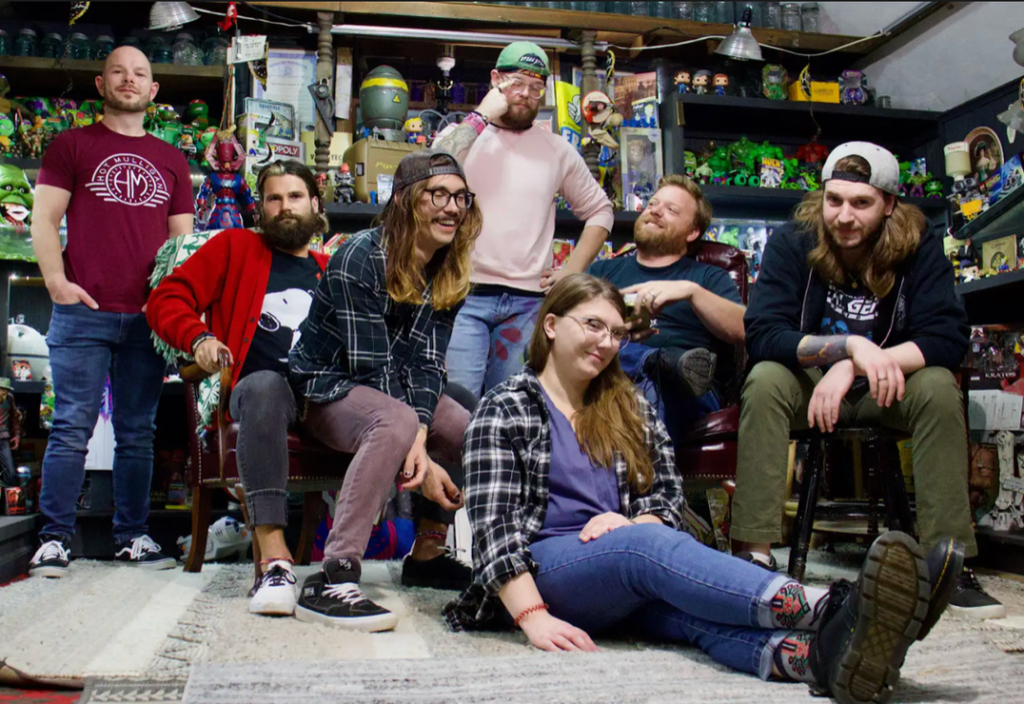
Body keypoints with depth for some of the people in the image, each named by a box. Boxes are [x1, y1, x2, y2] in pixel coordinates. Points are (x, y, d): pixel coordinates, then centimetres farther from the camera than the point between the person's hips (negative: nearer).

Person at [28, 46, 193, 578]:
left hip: (148, 316, 3)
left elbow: (183, 238, 17)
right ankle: (54, 539, 5)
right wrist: (57, 280, -10)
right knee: (72, 428, -4)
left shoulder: (171, 160, 18)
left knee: (138, 433, 6)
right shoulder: (72, 145, 11)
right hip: (83, 312, -2)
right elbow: (43, 220, 5)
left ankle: (132, 536, 14)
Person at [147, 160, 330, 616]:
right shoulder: (235, 248, 18)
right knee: (264, 385, -41)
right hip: (260, 387, -3)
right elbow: (166, 299, 12)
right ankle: (274, 557, -45)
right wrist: (198, 337, -7)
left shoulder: (330, 271, 27)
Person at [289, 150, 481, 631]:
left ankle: (425, 555, 8)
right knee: (395, 422, -37)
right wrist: (418, 462, -29)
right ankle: (332, 580, -38)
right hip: (327, 386, -7)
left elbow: (427, 363, -9)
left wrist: (420, 436, -28)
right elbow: (370, 367, -25)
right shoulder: (360, 257, -21)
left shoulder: (448, 275, 0)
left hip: (398, 391, 7)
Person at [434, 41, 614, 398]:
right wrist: (482, 115, -8)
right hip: (464, 295, -2)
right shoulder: (463, 135, 8)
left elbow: (599, 210, 20)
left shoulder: (557, 150, 13)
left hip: (527, 302, 2)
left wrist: (572, 271, 9)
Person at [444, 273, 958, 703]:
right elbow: (494, 524, -7)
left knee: (690, 608, -33)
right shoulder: (505, 409, 3)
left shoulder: (630, 408, 18)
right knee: (650, 547, -35)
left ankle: (818, 652, -64)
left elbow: (669, 497, 15)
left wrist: (629, 524, -9)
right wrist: (534, 618, -20)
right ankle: (826, 608, -57)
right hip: (544, 572, -4)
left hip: (628, 569, 4)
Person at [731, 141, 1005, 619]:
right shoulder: (792, 243, -11)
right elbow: (761, 334, -22)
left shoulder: (919, 247, -9)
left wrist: (855, 367, -30)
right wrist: (852, 344, -33)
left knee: (939, 387, -27)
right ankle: (753, 552, -31)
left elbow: (948, 340, -19)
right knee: (765, 379, -30)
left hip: (886, 392, 1)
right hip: (809, 385, -1)